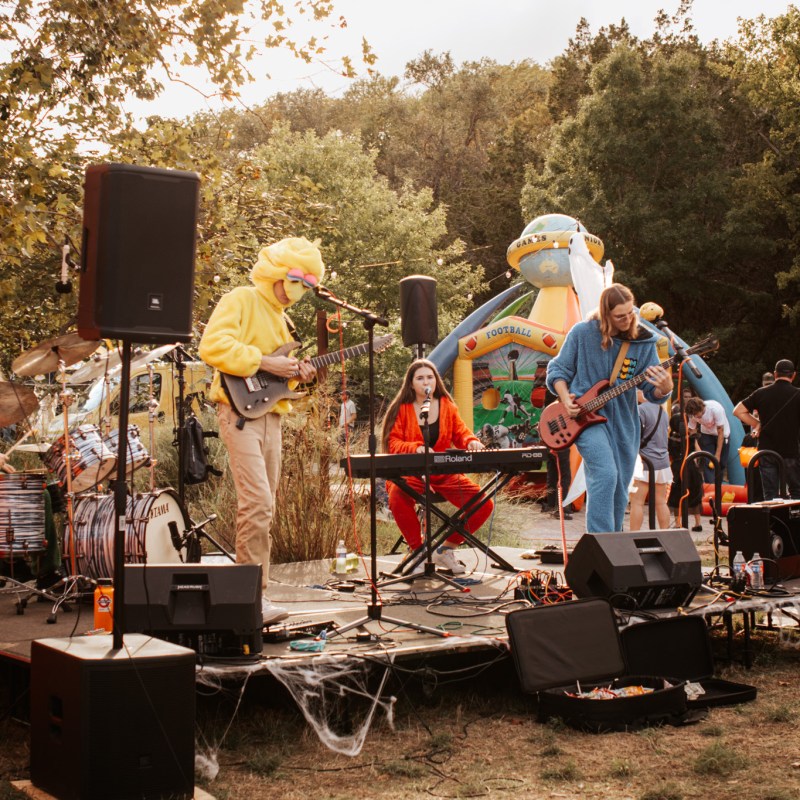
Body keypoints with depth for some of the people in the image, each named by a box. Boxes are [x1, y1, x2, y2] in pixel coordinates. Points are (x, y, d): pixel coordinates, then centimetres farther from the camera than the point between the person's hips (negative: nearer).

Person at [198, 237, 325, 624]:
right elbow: (212, 347, -18)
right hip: (241, 412, -9)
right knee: (257, 502, -17)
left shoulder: (280, 316, 23)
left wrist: (295, 374, 6)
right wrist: (264, 362, -19)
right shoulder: (240, 300, -4)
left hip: (269, 415, 9)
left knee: (264, 508, 8)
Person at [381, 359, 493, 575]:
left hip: (444, 472, 3)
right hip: (411, 473, -3)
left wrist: (471, 441, -11)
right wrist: (416, 448, -24)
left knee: (484, 504, -16)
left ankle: (446, 549, 7)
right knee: (397, 498, -38)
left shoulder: (447, 405, 11)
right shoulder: (401, 409, 1)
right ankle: (418, 550, -10)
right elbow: (393, 442, -5)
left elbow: (461, 433, 13)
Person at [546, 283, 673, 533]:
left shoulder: (643, 342, 1)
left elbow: (652, 391, 1)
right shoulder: (582, 332, -6)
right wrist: (566, 399, -12)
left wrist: (664, 388, -23)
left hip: (623, 423, 4)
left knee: (619, 492, 10)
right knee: (605, 475, -25)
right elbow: (557, 369, 4)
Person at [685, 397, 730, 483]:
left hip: (723, 434, -2)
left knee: (721, 463, 1)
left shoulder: (716, 408, -36)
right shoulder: (692, 414, -25)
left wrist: (717, 455, -24)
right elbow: (691, 433, -14)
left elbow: (720, 432, -27)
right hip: (707, 434, 2)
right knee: (708, 463, -13)